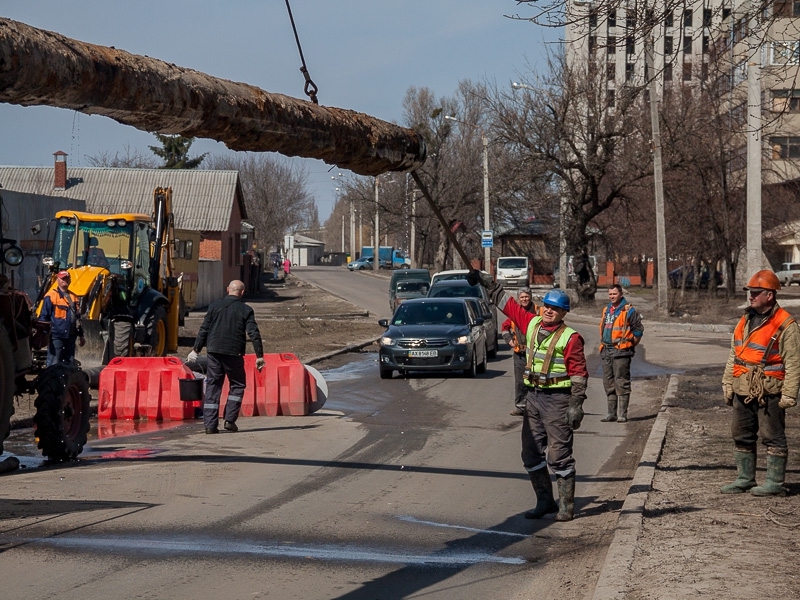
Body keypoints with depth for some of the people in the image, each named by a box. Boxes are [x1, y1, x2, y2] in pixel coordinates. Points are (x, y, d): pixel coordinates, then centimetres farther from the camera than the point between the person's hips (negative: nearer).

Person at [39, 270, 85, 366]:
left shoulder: (73, 297, 17)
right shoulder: (51, 296, -4)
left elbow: (77, 318, 22)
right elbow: (43, 317, -6)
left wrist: (81, 335, 21)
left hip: (70, 337, 7)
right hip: (56, 337, -7)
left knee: (69, 364, 11)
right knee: (54, 365, -8)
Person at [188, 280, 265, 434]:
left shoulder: (215, 306, 6)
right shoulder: (246, 310, 0)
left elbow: (204, 330, 6)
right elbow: (254, 334, -5)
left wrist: (196, 350, 12)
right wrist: (259, 356, -2)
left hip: (214, 352, 2)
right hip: (234, 353, -2)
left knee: (212, 387, 5)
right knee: (237, 385, 13)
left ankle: (210, 424, 0)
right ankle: (230, 420, 3)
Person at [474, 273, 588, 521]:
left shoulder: (570, 337, -9)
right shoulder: (532, 324, 8)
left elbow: (579, 373, -11)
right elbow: (506, 303, 18)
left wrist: (576, 406, -16)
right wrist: (486, 281, 19)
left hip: (557, 400, -7)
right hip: (533, 397, 7)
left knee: (559, 454, -5)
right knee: (532, 453, 10)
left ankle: (566, 506, 2)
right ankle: (545, 501, 20)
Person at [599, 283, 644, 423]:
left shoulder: (628, 311, -6)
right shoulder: (606, 310, 16)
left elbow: (638, 330, -4)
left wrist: (631, 346, -1)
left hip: (621, 351, -8)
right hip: (606, 351, 8)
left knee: (621, 383, -7)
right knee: (609, 383, 10)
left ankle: (622, 414, -6)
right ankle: (612, 413, 17)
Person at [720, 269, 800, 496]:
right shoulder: (745, 320, 13)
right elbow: (733, 355, 19)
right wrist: (727, 383, 15)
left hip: (769, 393, -8)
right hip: (743, 392, 8)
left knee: (773, 439, -1)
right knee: (742, 436, 13)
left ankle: (775, 483, 5)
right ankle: (744, 479, 23)